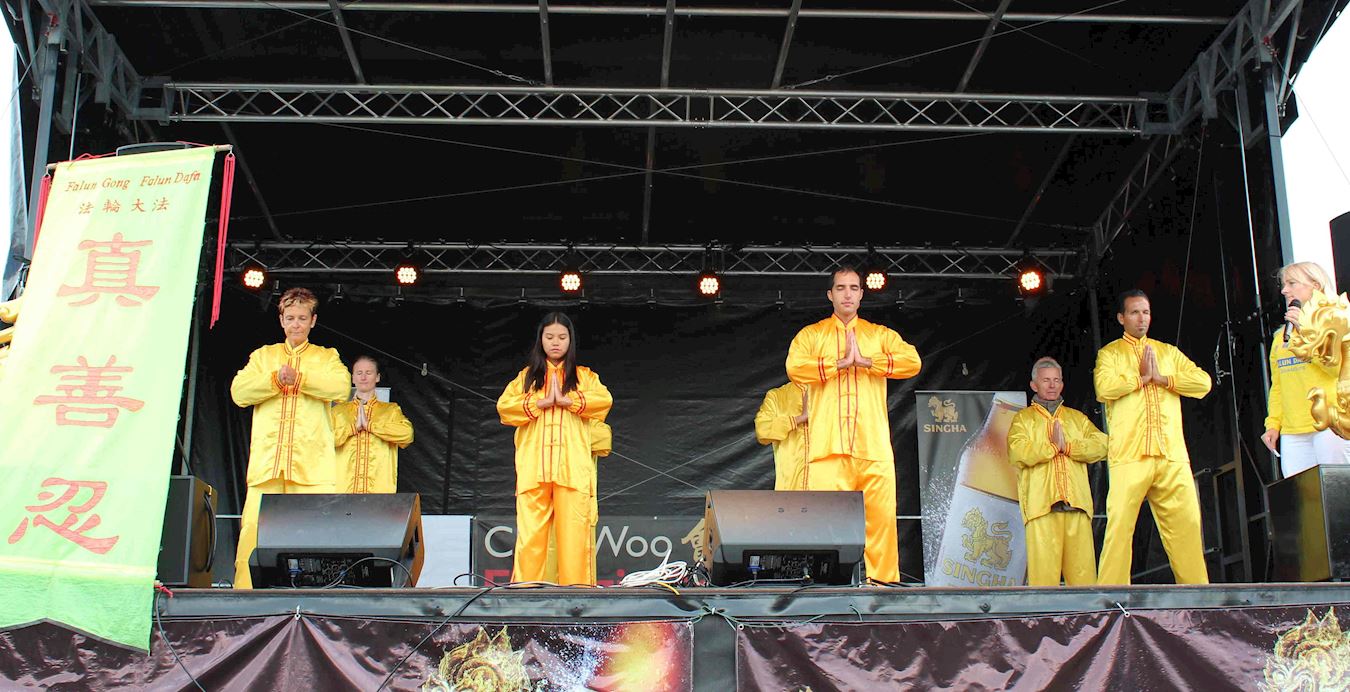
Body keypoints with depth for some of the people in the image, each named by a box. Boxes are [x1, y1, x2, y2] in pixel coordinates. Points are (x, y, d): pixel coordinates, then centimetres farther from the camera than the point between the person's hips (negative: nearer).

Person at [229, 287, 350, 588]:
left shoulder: (326, 357, 17)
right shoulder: (263, 355, 22)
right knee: (253, 527, -8)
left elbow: (340, 386, -5)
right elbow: (239, 391, 6)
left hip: (312, 462, -2)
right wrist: (275, 379, -7)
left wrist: (298, 377, -11)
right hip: (266, 459, 2)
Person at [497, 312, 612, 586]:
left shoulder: (584, 376, 15)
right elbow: (504, 406, 2)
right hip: (533, 467, 1)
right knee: (530, 533, -5)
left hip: (572, 468, -1)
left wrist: (566, 400, -10)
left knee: (573, 531, -7)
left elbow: (604, 400, -4)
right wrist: (541, 402, -8)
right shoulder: (527, 376, 18)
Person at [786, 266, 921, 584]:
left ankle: (883, 583, 1)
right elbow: (795, 367, -6)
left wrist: (865, 360, -6)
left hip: (873, 445, 1)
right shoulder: (811, 334, 14)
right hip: (828, 445, -1)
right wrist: (840, 362, -4)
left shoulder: (881, 335, 18)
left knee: (881, 516, -4)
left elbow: (912, 362, 0)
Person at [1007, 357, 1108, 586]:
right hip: (1040, 504, -3)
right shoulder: (1023, 419, 15)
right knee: (1044, 568, -11)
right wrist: (1054, 446, -4)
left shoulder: (1078, 418, 25)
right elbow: (1018, 453, -4)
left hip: (1077, 504, 3)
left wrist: (1068, 446, -5)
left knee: (1082, 567, -4)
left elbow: (1101, 445, 6)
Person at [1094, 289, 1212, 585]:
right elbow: (1104, 388, -9)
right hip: (1129, 456, -3)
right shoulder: (1110, 353, 12)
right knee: (1120, 526, -10)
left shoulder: (1168, 352, 22)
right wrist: (1142, 377, 0)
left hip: (1172, 454, 4)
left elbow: (1203, 382, 8)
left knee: (1187, 525, -2)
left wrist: (1161, 378, -1)